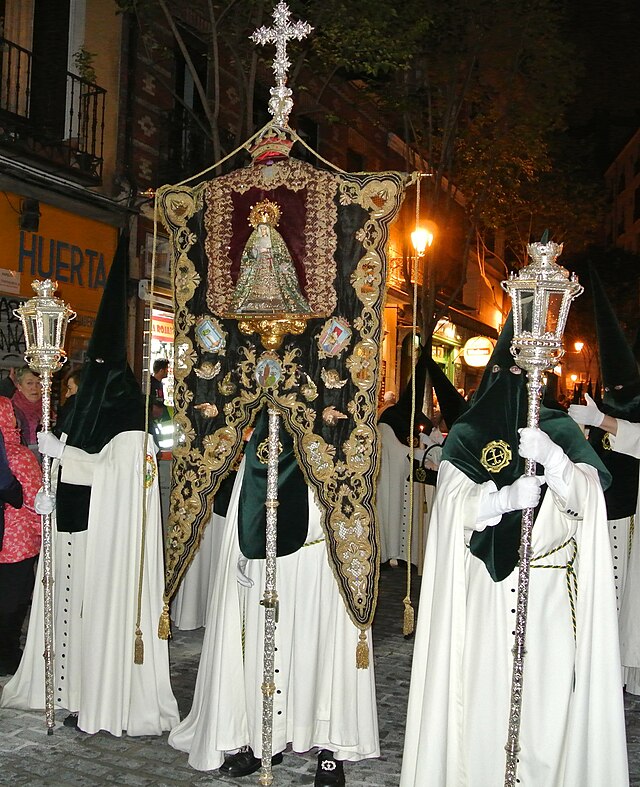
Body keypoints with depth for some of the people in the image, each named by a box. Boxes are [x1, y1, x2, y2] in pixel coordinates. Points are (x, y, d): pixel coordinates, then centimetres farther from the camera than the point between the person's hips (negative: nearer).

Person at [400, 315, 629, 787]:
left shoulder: (561, 430, 7)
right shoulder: (466, 436, 6)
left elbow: (586, 496, -5)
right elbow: (456, 504, -4)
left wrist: (551, 457, -24)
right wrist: (505, 497, -23)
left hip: (550, 593, 0)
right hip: (485, 593, 0)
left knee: (547, 690, -2)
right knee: (483, 692, -1)